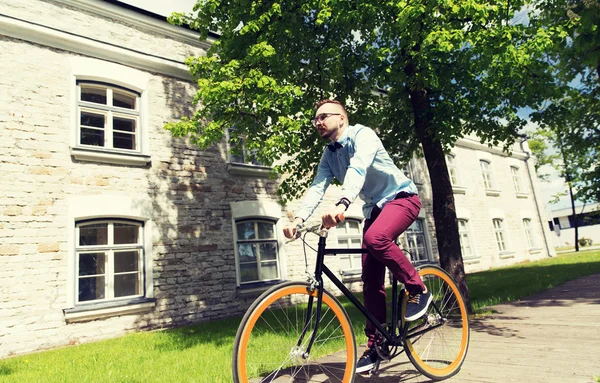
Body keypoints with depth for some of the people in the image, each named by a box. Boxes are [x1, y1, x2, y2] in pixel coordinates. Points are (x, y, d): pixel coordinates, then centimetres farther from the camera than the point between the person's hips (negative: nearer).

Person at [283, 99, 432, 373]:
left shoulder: (362, 134, -16)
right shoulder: (328, 155, 5)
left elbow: (358, 170, -35)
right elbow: (317, 187, -7)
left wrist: (341, 205, -51)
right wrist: (299, 218, -25)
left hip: (401, 197, -6)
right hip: (375, 207, 7)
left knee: (375, 238, -36)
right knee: (371, 280, 0)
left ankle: (418, 289, -12)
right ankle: (375, 344, 12)